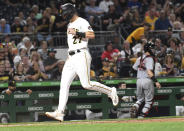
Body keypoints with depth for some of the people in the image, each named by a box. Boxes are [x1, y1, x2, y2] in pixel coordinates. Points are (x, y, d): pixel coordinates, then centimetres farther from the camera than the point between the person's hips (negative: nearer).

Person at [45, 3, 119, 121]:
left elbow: (92, 35, -20)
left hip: (81, 56, -9)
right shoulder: (70, 25, 21)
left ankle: (110, 91, 5)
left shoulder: (82, 22, -7)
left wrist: (77, 33, -22)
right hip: (71, 58, 9)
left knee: (86, 84, -14)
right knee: (64, 84, -1)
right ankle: (60, 112, -6)